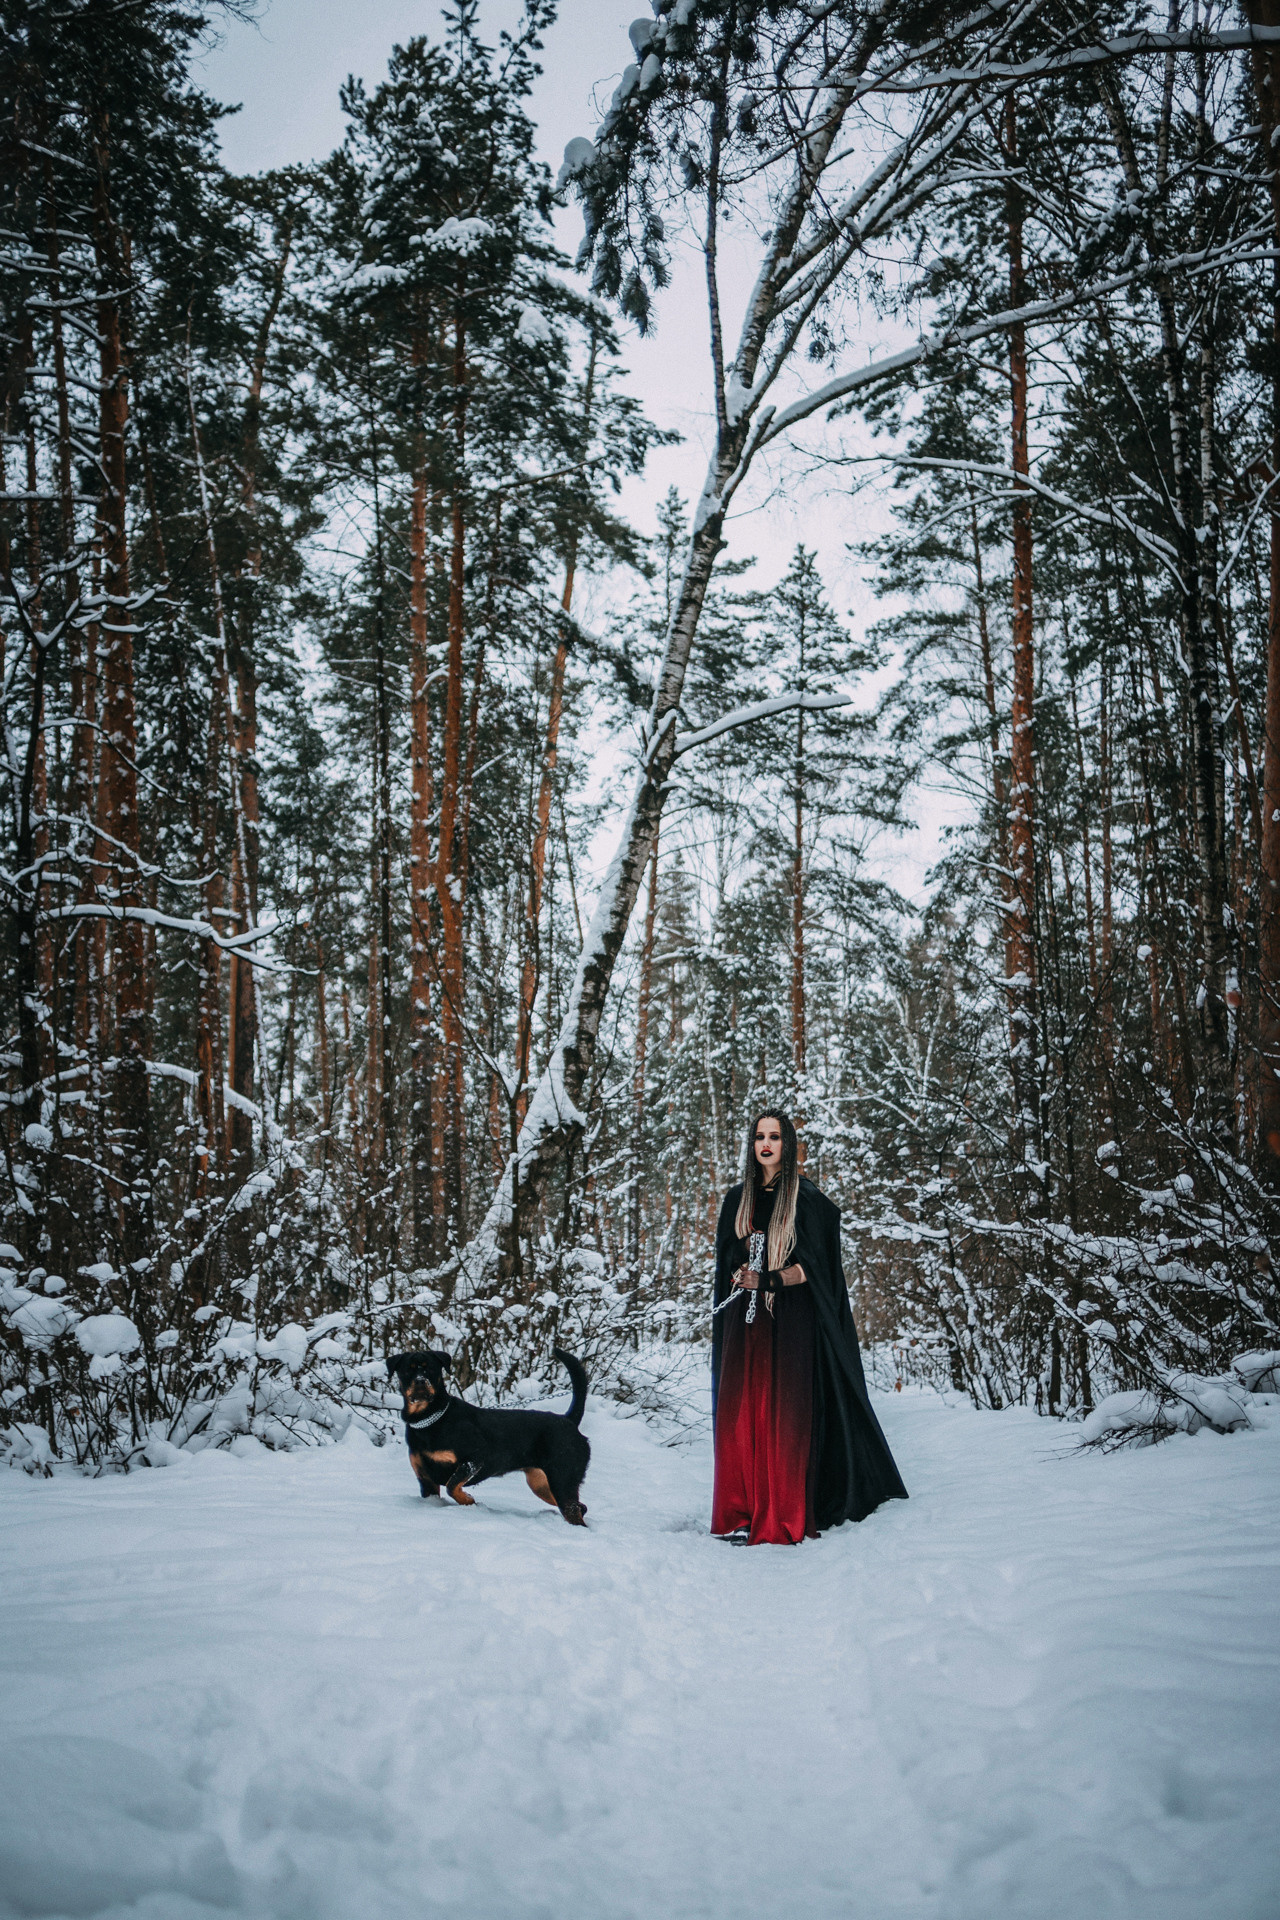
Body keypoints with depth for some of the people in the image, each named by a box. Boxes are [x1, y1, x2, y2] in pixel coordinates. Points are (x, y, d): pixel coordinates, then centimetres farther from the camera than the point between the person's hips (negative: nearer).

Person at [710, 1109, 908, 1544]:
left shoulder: (807, 1199, -1)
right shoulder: (738, 1199, 12)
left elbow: (816, 1264, -4)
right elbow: (726, 1263, 13)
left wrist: (777, 1279, -19)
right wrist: (744, 1277, -9)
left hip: (791, 1319, -4)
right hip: (745, 1320, 4)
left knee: (787, 1413, -7)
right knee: (739, 1409, -1)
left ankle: (788, 1518, -4)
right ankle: (740, 1514, 5)